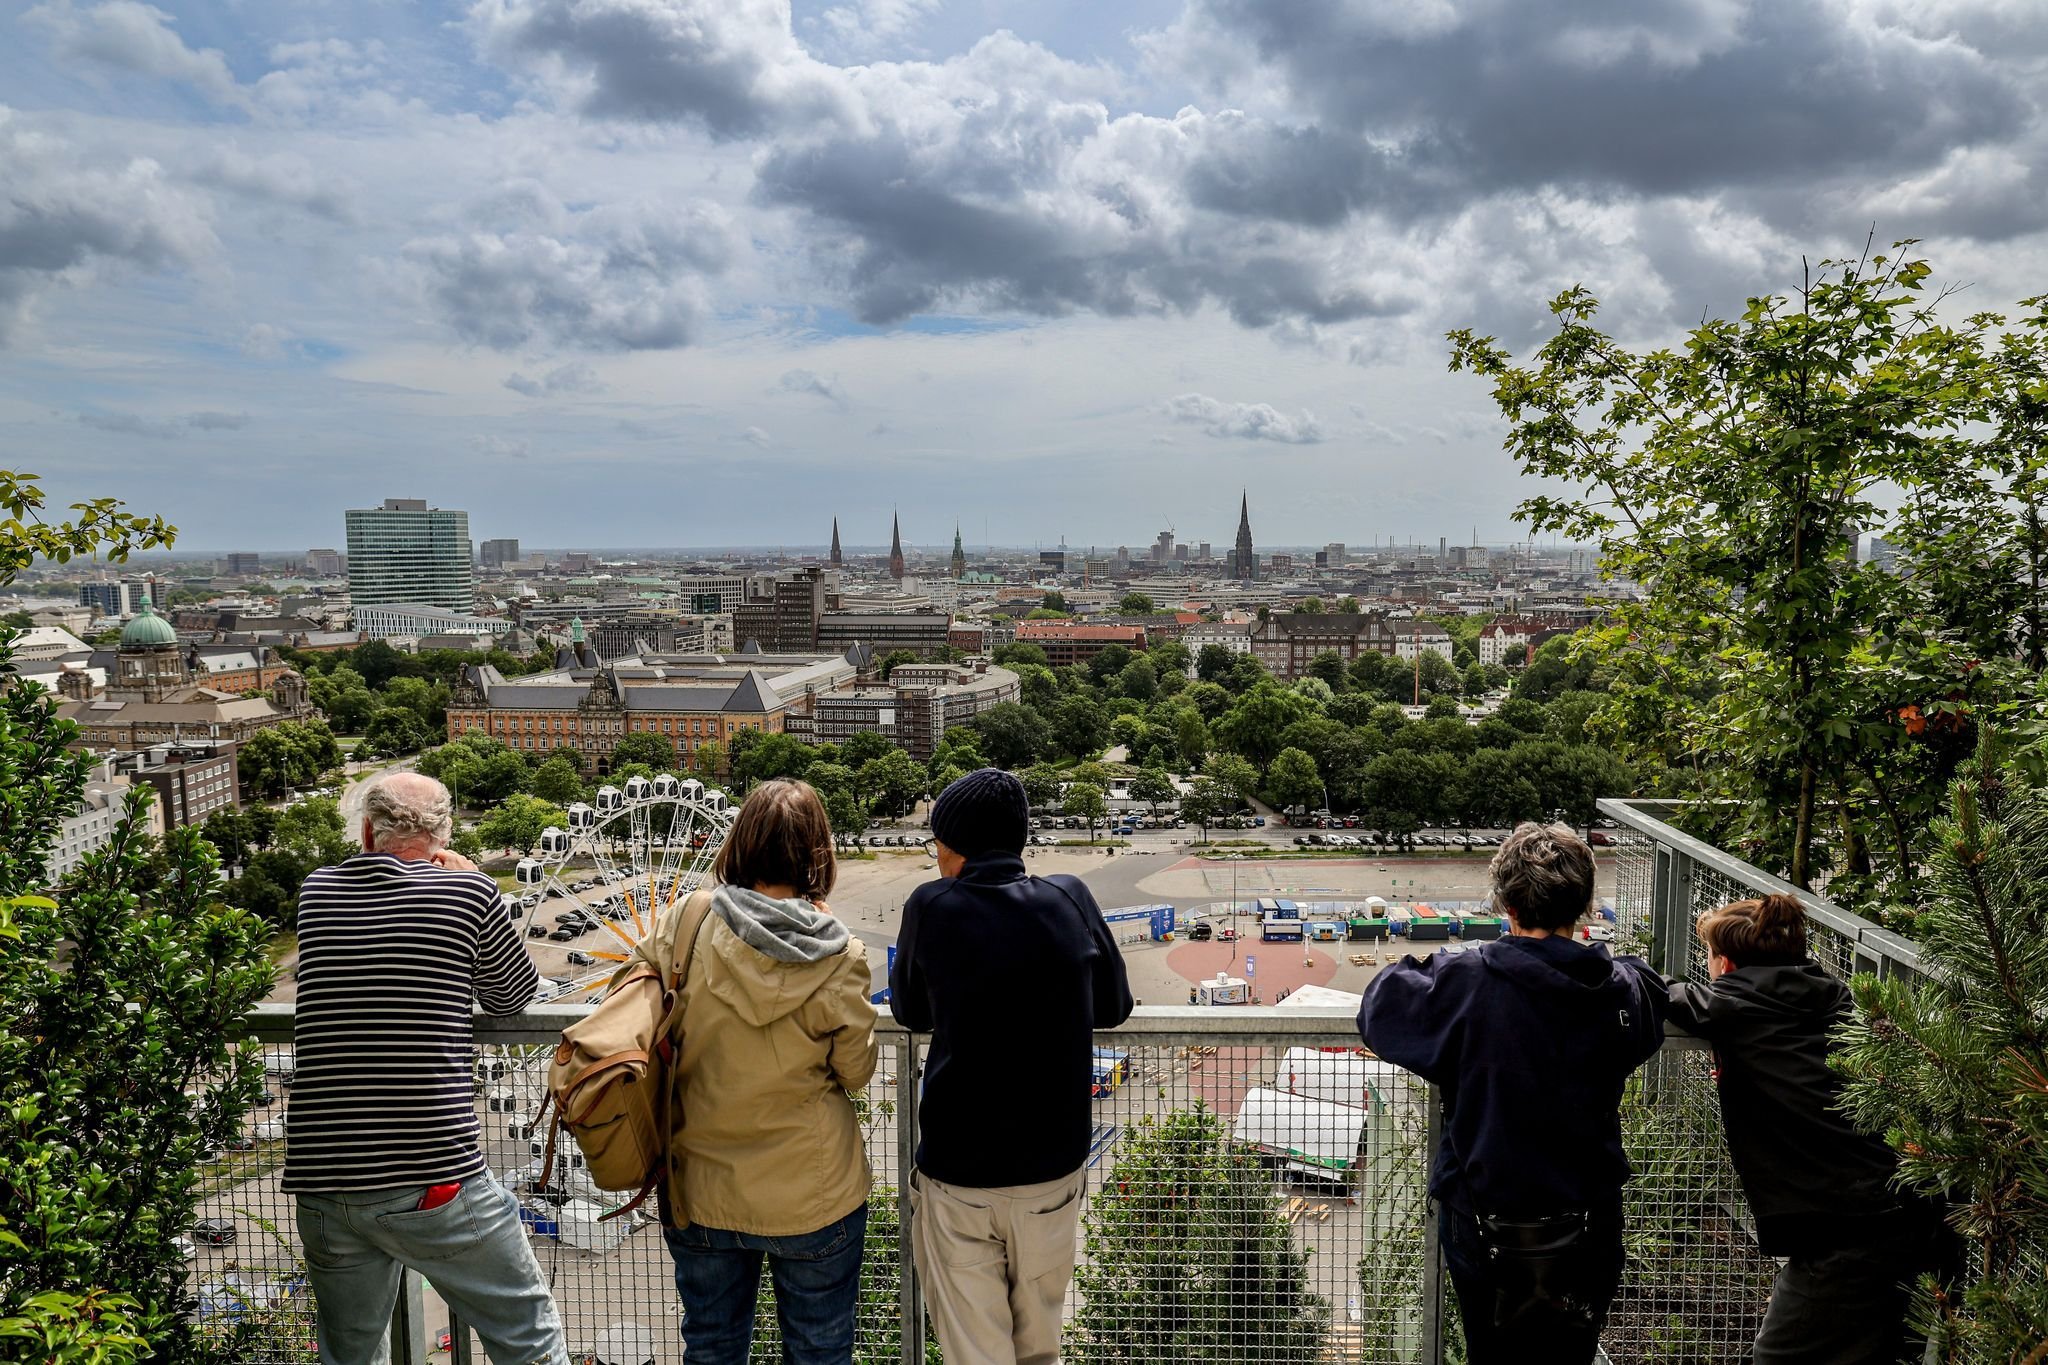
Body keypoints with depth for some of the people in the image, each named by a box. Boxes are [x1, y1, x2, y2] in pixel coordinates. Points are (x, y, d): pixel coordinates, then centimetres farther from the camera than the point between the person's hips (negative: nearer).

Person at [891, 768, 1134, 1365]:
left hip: (955, 1177, -2)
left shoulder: (932, 907, -11)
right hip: (1052, 1166, 2)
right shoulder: (1072, 900, -6)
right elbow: (1113, 1005, 6)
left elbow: (911, 1010, 5)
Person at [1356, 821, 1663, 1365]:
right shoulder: (1623, 990, -9)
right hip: (1590, 1232, 3)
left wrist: (1419, 968, 9)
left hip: (1488, 1233, -3)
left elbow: (1380, 1009, -8)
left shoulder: (1465, 983, -21)